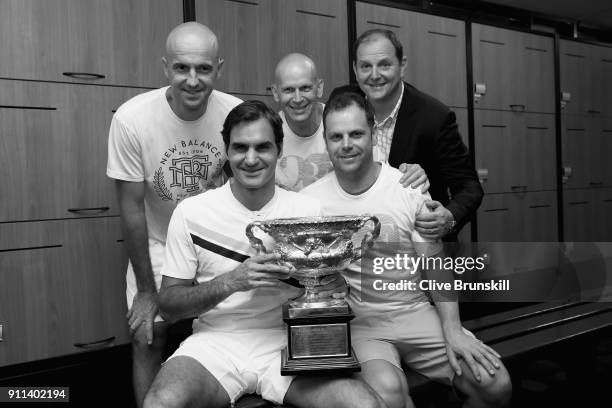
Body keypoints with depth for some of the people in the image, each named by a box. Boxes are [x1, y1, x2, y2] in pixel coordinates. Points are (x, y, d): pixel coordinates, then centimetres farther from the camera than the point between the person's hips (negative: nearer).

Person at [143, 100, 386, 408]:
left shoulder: (309, 210, 3)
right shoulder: (191, 212, -1)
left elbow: (331, 284, 10)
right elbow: (168, 306, -1)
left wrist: (333, 285, -15)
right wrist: (232, 281, -18)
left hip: (289, 342, 2)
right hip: (217, 340, -1)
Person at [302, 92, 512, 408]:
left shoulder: (409, 188, -2)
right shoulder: (311, 200, -4)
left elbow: (435, 265, 1)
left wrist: (452, 329, -8)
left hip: (415, 311, 2)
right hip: (357, 321, -2)